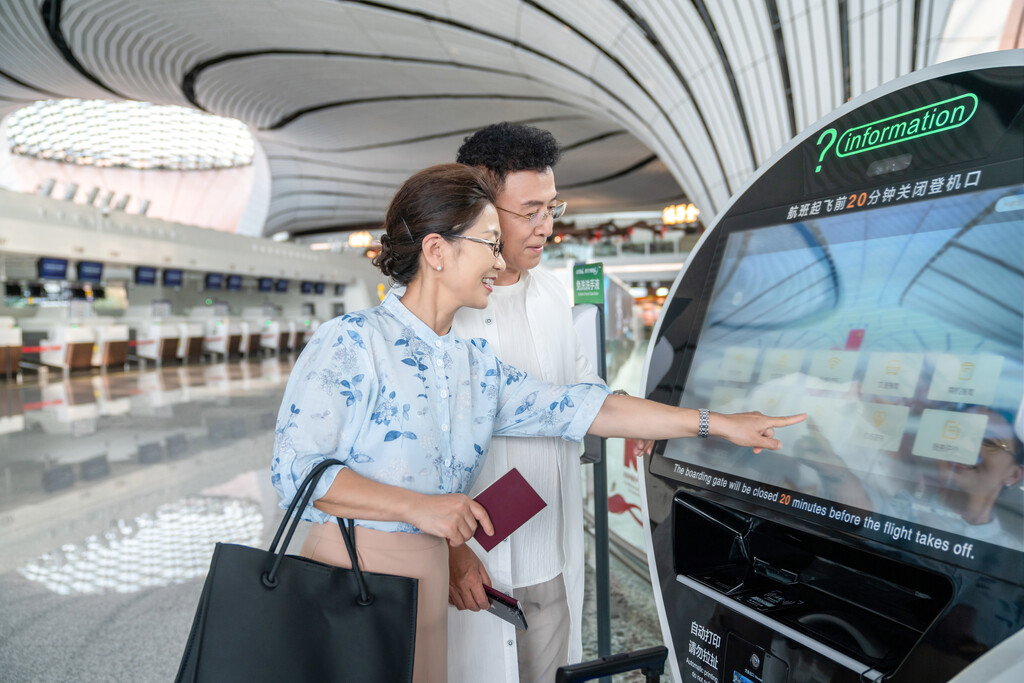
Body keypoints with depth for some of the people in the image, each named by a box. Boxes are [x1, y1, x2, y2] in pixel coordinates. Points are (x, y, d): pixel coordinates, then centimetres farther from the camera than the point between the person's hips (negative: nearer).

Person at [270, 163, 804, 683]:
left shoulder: (477, 367, 8)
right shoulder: (349, 344, -10)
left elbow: (579, 409, 6)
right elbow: (295, 469, -15)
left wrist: (718, 423, 7)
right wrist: (419, 507, -19)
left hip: (429, 580, 5)